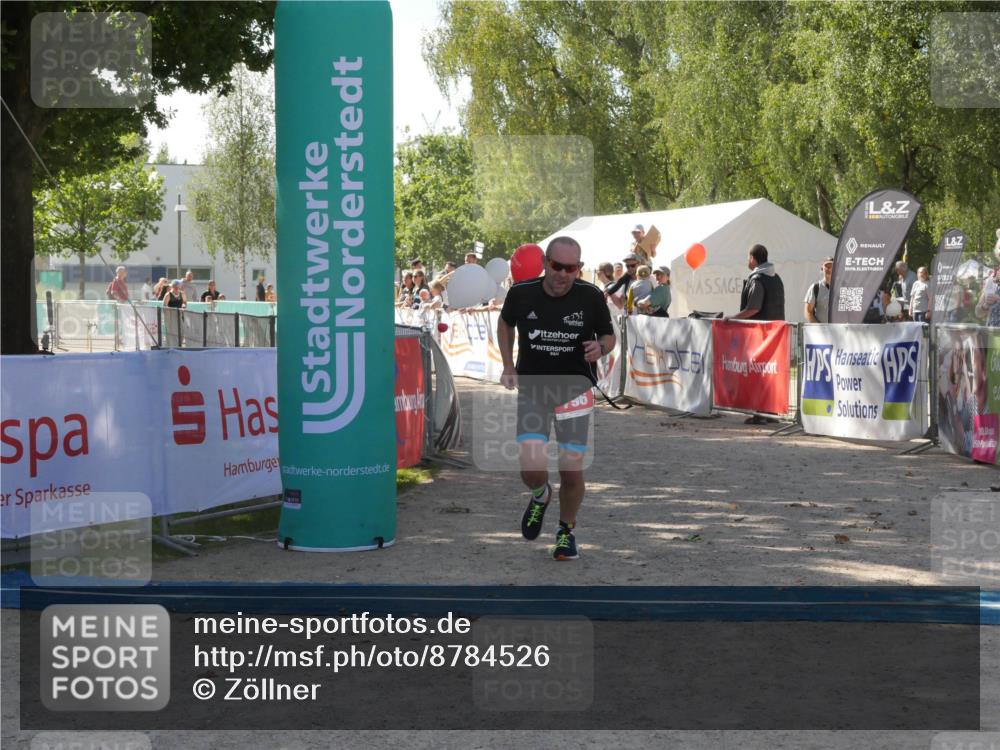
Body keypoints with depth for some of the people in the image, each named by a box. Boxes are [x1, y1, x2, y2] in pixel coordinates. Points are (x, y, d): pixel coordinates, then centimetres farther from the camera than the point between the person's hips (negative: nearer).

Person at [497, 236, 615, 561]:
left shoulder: (591, 296, -10)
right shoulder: (521, 293, -9)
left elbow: (609, 335, 5)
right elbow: (505, 323, 13)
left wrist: (600, 347, -18)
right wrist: (508, 367, 5)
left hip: (575, 388, 0)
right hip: (532, 387, 0)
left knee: (572, 470, -2)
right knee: (532, 466, -17)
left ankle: (567, 530, 28)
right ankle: (540, 495, 22)